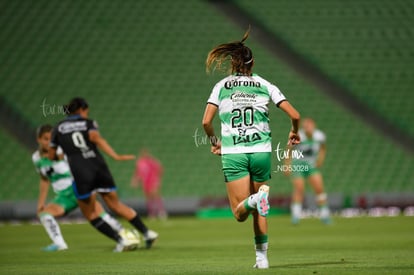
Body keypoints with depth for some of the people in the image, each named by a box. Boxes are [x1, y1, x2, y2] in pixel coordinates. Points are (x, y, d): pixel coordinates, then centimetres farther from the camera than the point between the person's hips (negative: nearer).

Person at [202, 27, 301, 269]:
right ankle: (262, 256, 12)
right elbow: (295, 115, -1)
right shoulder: (265, 85, 5)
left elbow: (206, 122, -4)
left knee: (240, 213, -2)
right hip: (261, 152, 1)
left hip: (233, 154, -1)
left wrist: (215, 142, 15)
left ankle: (254, 200, -35)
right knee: (259, 211, 17)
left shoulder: (221, 86, 4)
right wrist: (294, 132, 20)